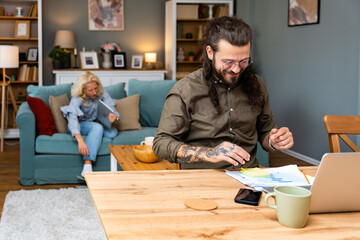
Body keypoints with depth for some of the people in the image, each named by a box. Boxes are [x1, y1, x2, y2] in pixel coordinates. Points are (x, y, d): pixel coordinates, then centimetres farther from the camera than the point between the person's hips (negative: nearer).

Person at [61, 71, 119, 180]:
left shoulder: (101, 93, -13)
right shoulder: (77, 99, -26)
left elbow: (112, 110, -17)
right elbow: (72, 118, -43)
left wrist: (114, 117, -45)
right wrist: (80, 140, -60)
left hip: (96, 124, 5)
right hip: (78, 126, -5)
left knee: (113, 132, -27)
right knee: (97, 127, -38)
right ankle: (87, 167, -49)